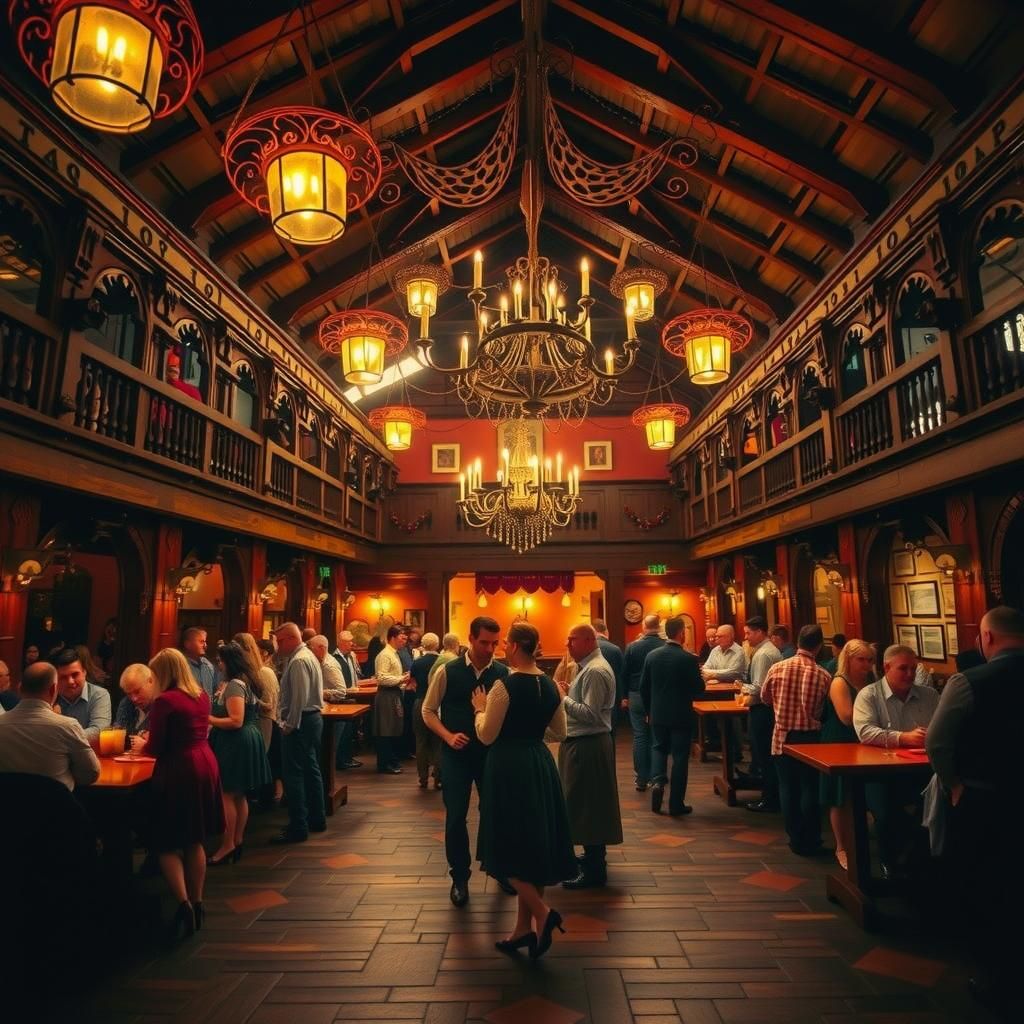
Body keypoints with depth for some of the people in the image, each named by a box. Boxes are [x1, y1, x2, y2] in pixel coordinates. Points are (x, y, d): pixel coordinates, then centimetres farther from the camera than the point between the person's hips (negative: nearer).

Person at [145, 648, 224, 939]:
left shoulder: (165, 701, -15)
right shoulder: (202, 696, 6)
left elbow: (156, 748, -10)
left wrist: (142, 746, 12)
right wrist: (153, 743, 27)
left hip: (178, 772, -7)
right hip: (205, 766, 7)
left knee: (168, 843, 7)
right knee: (195, 841, 17)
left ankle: (184, 903, -5)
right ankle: (196, 904, 24)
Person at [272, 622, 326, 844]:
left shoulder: (298, 661, -17)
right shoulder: (308, 655, 13)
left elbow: (299, 697, -22)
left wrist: (290, 725, -17)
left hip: (300, 722, -10)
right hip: (313, 717, 10)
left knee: (294, 775, -3)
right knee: (311, 770, 17)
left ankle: (298, 828, 2)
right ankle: (317, 819, 27)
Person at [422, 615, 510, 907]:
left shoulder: (504, 673, -7)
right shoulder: (447, 672, -8)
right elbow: (428, 711, 0)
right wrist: (448, 736, -13)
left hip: (493, 751, 1)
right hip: (456, 753, -1)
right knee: (455, 816, 6)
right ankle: (459, 877, 27)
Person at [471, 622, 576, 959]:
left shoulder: (505, 685, -18)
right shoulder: (548, 684, 3)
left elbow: (486, 736, -13)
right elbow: (560, 732, 12)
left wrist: (480, 708, 2)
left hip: (509, 767, -7)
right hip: (540, 764, 7)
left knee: (508, 846, 7)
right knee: (533, 843, 14)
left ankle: (542, 912, -3)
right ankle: (524, 927, 24)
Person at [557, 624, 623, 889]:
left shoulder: (595, 671, -20)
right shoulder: (590, 666, 13)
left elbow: (590, 714, -25)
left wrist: (563, 698, -19)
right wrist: (569, 693, 2)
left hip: (588, 746, -11)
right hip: (583, 743, 11)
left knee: (586, 804, 0)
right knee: (587, 803, 21)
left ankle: (594, 870, 11)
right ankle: (594, 855, 37)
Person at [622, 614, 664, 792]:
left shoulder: (632, 647, -7)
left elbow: (625, 673, 0)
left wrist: (625, 696, 11)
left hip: (637, 696, 0)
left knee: (640, 736, 5)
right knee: (657, 737, 11)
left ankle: (641, 779, 6)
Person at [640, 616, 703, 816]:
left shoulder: (652, 656, -3)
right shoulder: (689, 658, -16)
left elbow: (643, 687, 3)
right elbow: (699, 689, -11)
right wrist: (697, 672, 8)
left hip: (658, 714, 3)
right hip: (681, 715, -3)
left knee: (660, 748, 23)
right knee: (680, 756, 7)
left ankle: (658, 781, 0)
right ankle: (676, 803, 14)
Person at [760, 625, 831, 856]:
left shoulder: (777, 668, -9)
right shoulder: (823, 675, -15)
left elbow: (765, 698, 5)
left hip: (783, 736, 2)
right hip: (810, 736, -1)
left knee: (788, 788, 12)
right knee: (810, 789, 10)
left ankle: (796, 839, 20)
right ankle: (810, 842, 18)